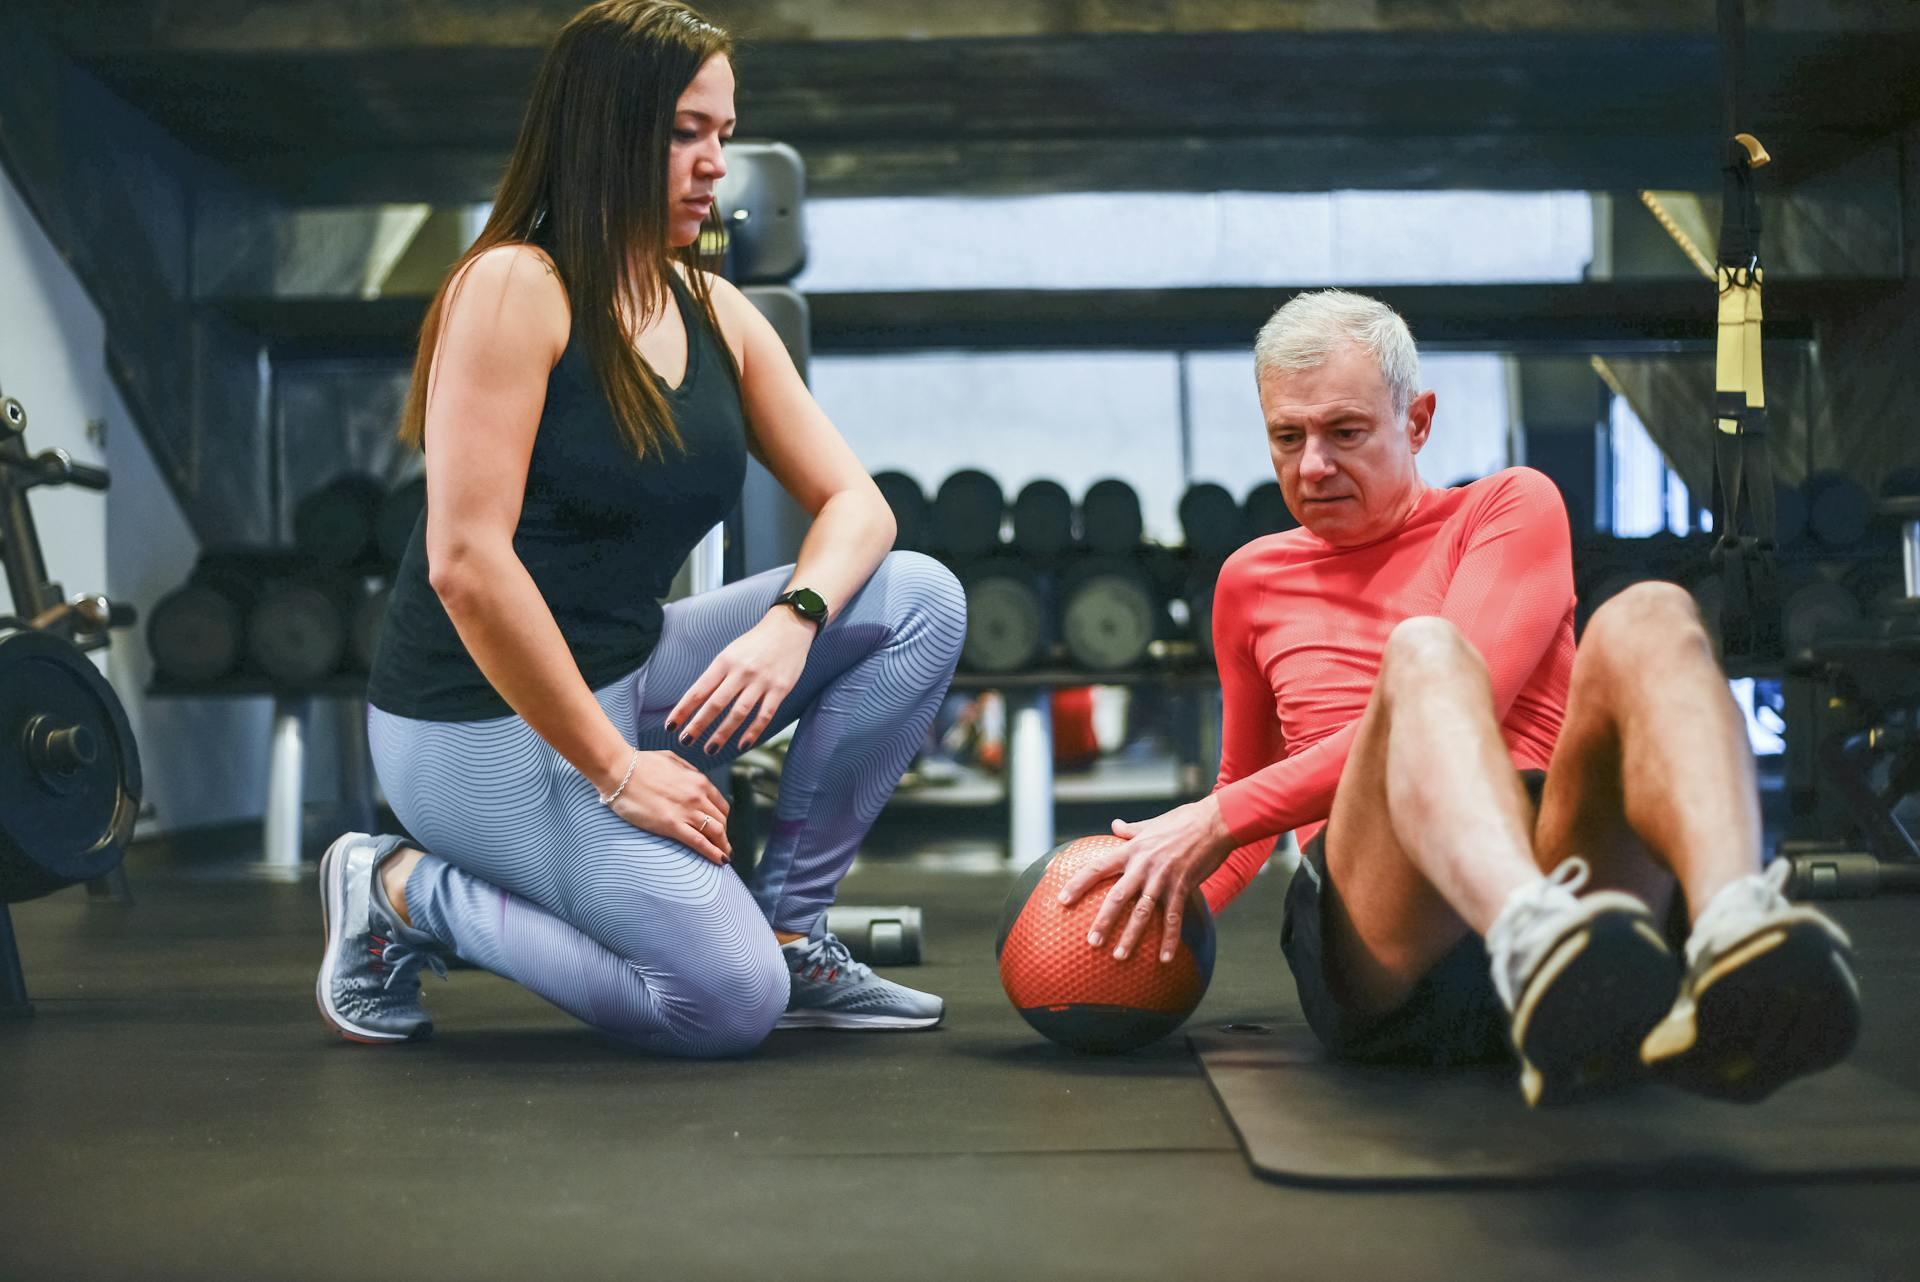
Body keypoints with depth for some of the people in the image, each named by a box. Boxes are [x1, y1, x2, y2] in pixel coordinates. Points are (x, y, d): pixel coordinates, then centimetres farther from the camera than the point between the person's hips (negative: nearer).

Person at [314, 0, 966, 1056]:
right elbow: (467, 563, -23)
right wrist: (615, 770, -21)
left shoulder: (716, 312, 7)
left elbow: (854, 501, 5)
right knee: (729, 1002, -19)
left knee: (920, 601, -5)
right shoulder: (514, 288, -15)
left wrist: (791, 622, -17)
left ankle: (789, 928, 3)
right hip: (484, 722, -7)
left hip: (628, 678, 8)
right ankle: (404, 893, 2)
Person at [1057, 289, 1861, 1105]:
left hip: (1558, 868, 0)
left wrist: (1219, 819, -6)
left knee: (1648, 618, -26)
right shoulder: (1250, 581, 26)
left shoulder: (1510, 507, 16)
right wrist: (1161, 911, 16)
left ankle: (1737, 936, -56)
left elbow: (1469, 704, -2)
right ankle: (1541, 946, -62)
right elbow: (1246, 785, 36)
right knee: (1421, 648, -29)